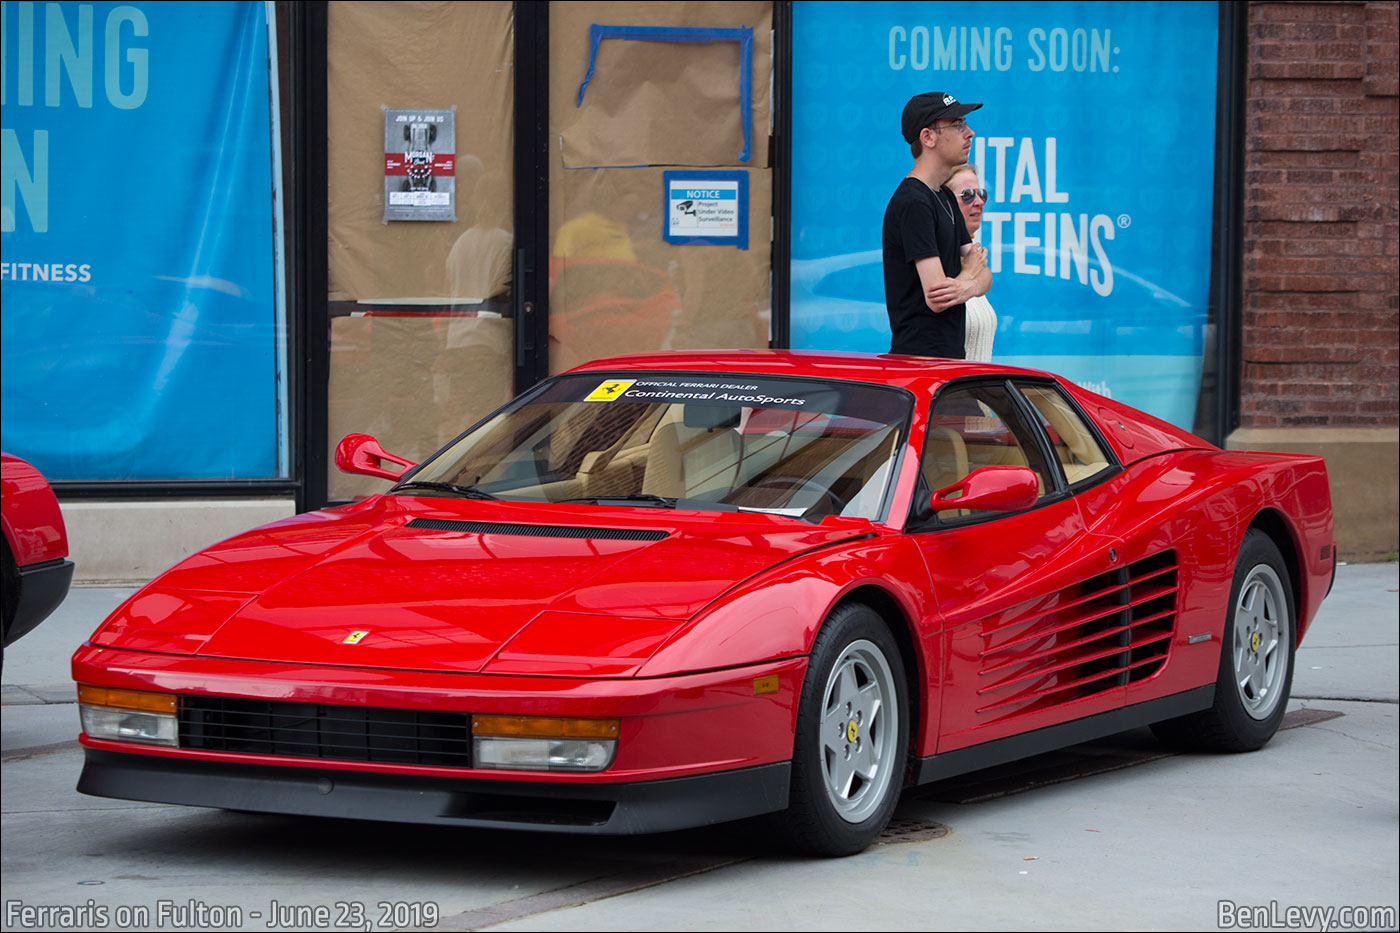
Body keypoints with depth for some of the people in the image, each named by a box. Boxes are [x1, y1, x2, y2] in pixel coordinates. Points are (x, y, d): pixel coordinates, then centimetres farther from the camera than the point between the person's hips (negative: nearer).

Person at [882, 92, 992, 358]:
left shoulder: (945, 198, 16)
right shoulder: (913, 203, -14)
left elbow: (984, 276, 14)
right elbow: (935, 300, -20)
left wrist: (968, 286, -11)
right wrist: (971, 270, 1)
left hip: (951, 355, 9)